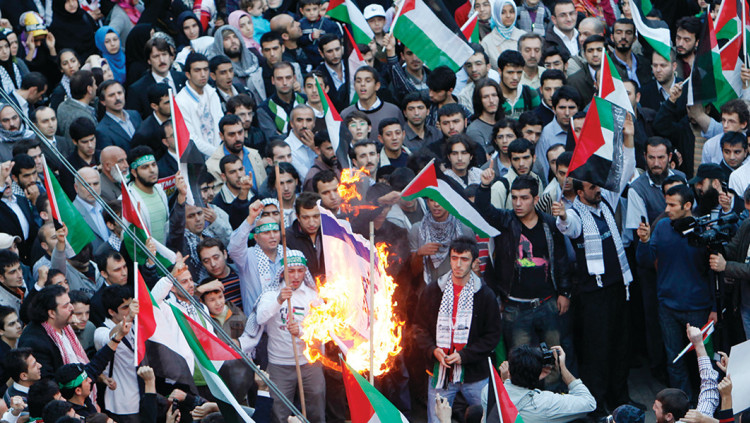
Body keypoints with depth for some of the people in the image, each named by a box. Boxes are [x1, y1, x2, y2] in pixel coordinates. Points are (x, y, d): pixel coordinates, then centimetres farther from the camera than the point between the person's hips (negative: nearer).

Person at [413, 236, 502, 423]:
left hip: (474, 374, -1)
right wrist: (432, 350, -12)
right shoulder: (432, 291, 3)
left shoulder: (485, 295, -1)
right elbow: (420, 327, 8)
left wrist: (464, 355, -13)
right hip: (440, 373, 1)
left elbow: (493, 334, -1)